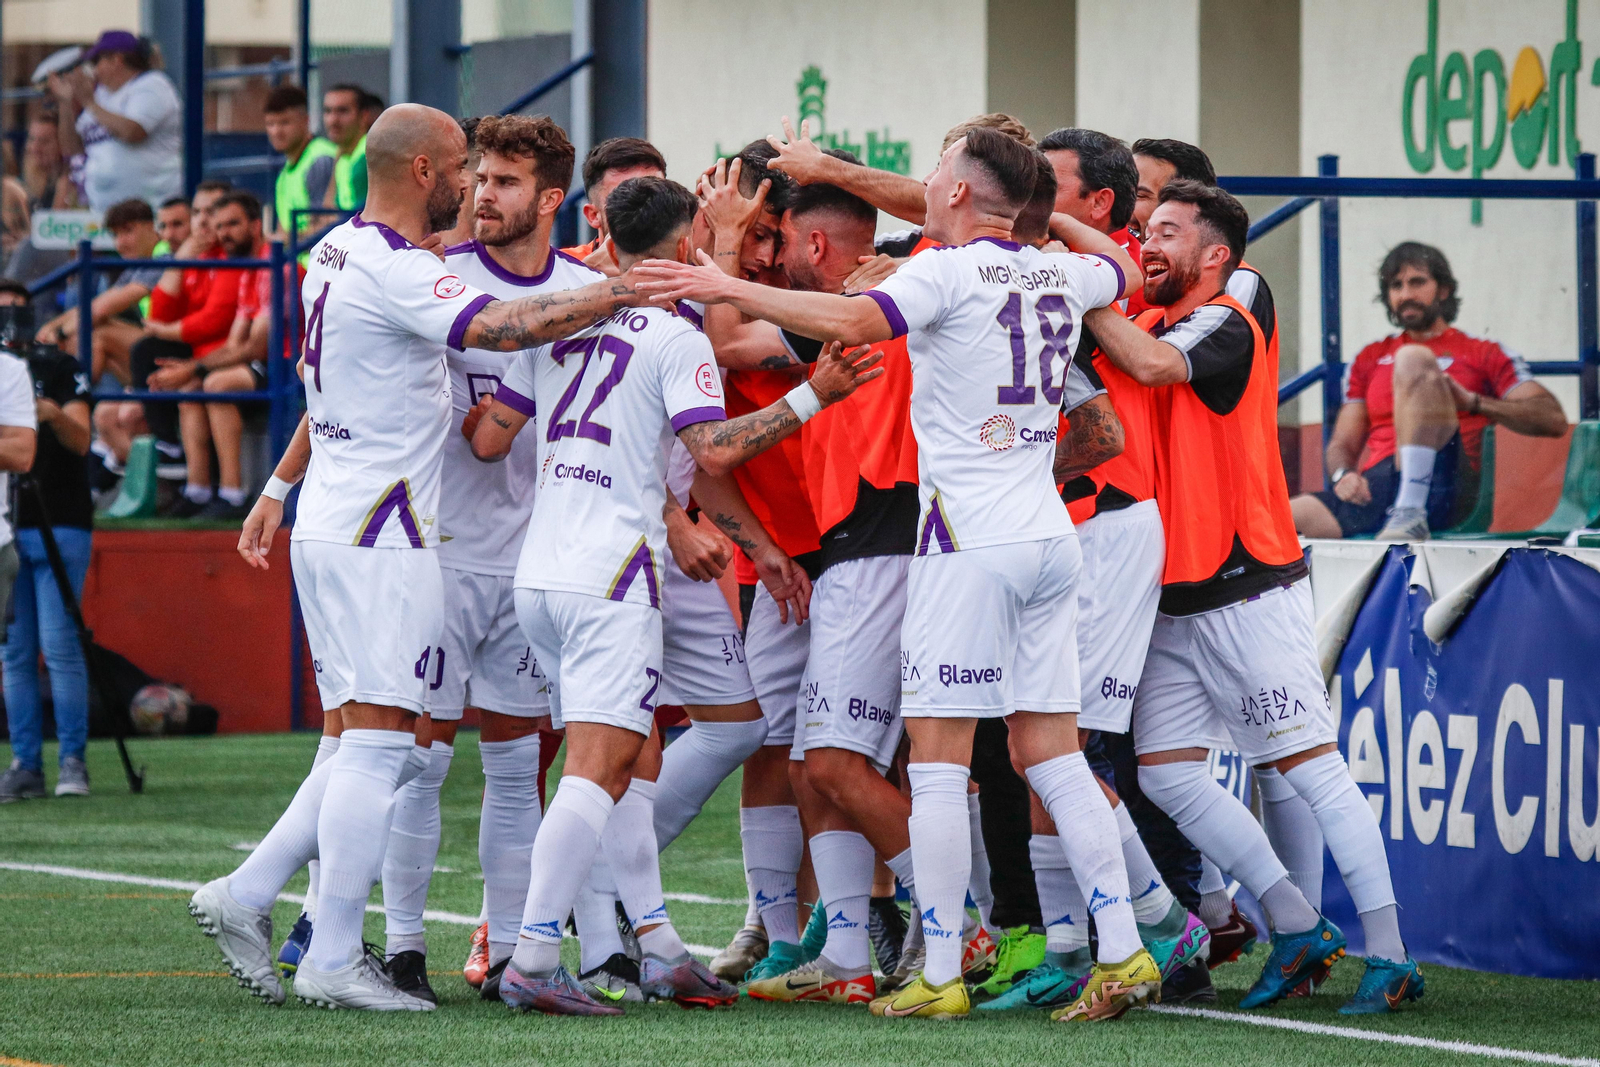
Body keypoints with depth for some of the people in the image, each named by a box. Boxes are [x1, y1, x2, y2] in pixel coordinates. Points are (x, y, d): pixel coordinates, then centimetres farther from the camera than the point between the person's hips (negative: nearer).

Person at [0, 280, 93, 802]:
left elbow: (80, 441, -9)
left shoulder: (58, 368, 2)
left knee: (60, 647, -10)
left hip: (59, 527, -3)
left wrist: (54, 416, -29)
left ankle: (73, 761, -5)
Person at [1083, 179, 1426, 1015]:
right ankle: (1298, 929, 9)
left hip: (1247, 592, -8)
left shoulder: (1225, 325, -10)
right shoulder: (1151, 324, 14)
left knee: (1308, 766, -8)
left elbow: (1151, 364, -26)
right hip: (1176, 598, 8)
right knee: (1165, 772, 1)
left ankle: (1389, 954, -7)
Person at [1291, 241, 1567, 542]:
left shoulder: (1484, 354, 18)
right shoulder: (1370, 359, 30)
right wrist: (1342, 476, 0)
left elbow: (1554, 420, 5)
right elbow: (1342, 443, 25)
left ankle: (1411, 514, -38)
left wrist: (1472, 402, -9)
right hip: (1374, 487, 2)